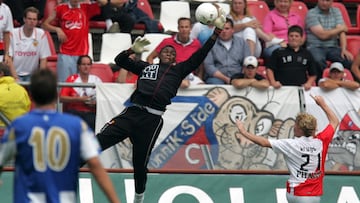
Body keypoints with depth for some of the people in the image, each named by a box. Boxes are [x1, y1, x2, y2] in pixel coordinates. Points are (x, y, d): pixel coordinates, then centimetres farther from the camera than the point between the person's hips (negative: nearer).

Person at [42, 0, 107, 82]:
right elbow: (45, 24, 9)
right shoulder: (61, 8, 7)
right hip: (65, 54, 0)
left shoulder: (86, 8, 8)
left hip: (82, 54, 0)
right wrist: (57, 29, -8)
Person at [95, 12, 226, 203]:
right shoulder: (145, 67, 22)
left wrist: (217, 31, 9)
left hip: (152, 120, -1)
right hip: (132, 113, 1)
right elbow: (120, 60, 19)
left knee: (140, 162, 7)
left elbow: (199, 56, 14)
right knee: (101, 139, -14)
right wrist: (132, 50, -1)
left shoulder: (178, 70, 19)